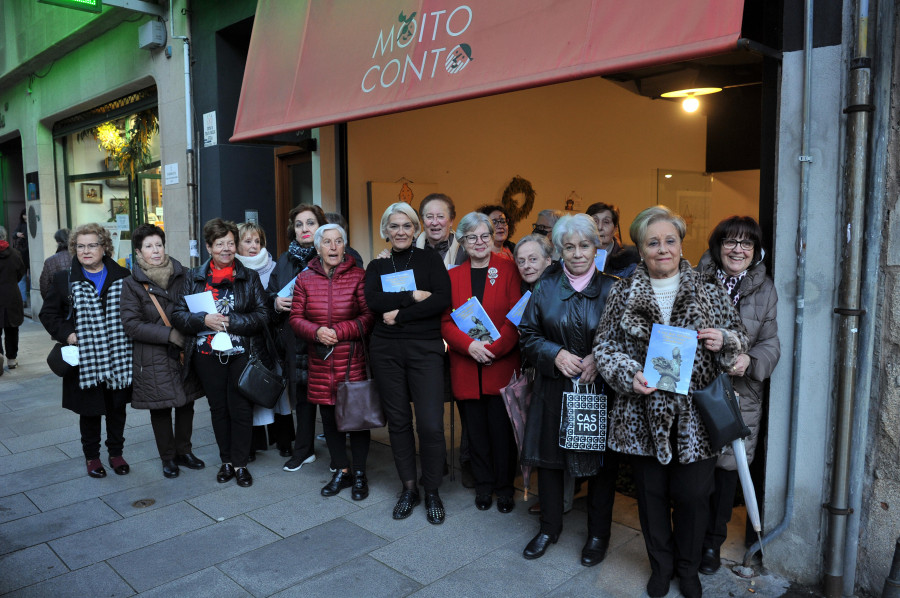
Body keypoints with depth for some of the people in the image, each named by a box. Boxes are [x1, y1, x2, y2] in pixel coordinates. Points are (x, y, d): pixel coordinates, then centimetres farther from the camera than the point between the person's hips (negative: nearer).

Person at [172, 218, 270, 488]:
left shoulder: (250, 277, 4)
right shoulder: (194, 277, 8)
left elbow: (262, 316, -4)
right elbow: (178, 314, 2)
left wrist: (230, 321, -15)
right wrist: (204, 319, -16)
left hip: (241, 353, -1)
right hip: (207, 354, 2)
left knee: (241, 408, 1)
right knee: (218, 408, 11)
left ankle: (240, 464, 15)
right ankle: (226, 460, 26)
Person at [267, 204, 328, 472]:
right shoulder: (285, 260, 14)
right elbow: (270, 293, 21)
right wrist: (277, 302, 0)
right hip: (296, 339, 5)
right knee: (302, 392, 12)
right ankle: (303, 450, 25)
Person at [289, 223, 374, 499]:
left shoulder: (358, 275, -3)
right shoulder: (305, 278, 6)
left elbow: (369, 316, -7)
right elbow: (296, 318, 5)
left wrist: (338, 331, -15)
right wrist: (317, 332, -14)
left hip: (352, 359, -3)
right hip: (320, 362, 3)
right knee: (328, 415, 11)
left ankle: (359, 473, 19)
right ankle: (341, 471, 28)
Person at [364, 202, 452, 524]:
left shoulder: (430, 258, 4)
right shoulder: (377, 266, 11)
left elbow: (442, 300, -10)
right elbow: (373, 301, -8)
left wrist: (399, 314, -12)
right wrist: (413, 296, -14)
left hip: (425, 349, -2)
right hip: (386, 350, 3)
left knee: (431, 424, -8)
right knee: (398, 421, 9)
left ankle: (432, 492, 13)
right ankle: (408, 488, 25)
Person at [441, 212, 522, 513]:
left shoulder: (508, 270, 1)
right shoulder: (452, 276, 8)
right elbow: (446, 321, 3)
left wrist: (493, 348, -15)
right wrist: (469, 344, -14)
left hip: (502, 364, -2)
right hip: (466, 368, 2)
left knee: (501, 428, 2)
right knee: (475, 428, 9)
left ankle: (505, 486, 21)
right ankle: (483, 485, 26)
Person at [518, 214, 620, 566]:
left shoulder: (611, 289, -2)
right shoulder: (546, 288, 2)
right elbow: (528, 335, 4)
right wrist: (556, 354, -12)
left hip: (599, 388, -1)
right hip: (553, 389, 2)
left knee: (601, 460, 8)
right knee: (548, 455, 10)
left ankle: (598, 534, 29)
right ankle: (550, 527, 32)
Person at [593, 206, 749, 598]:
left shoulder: (709, 292, 3)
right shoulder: (622, 294, 2)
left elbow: (739, 340, 10)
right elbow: (604, 348, 2)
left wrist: (724, 341, -13)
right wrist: (629, 375, -15)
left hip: (694, 414, 0)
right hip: (643, 414, 0)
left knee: (693, 495, 9)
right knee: (651, 493, 13)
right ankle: (660, 565, 36)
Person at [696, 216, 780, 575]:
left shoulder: (765, 290, 3)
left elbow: (771, 344, 2)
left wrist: (750, 360, -17)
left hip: (739, 396, 1)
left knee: (727, 467, 11)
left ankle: (713, 541, 31)